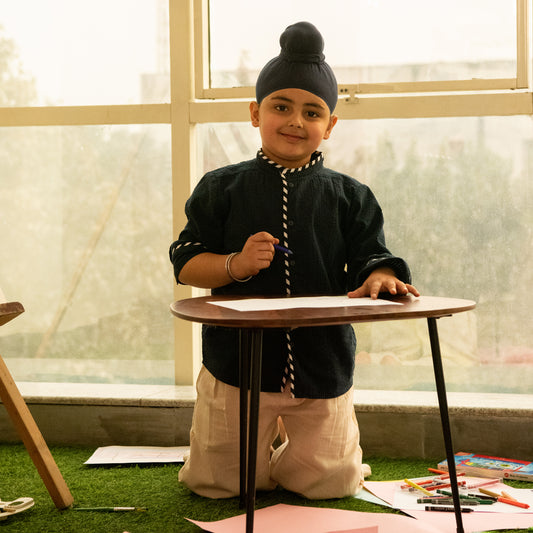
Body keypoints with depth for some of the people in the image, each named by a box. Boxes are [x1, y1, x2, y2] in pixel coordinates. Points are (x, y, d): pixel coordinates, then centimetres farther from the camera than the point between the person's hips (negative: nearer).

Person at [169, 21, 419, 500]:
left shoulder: (349, 196, 3)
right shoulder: (222, 188, 1)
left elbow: (370, 258, -4)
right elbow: (185, 263, -2)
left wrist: (379, 278, -27)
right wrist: (235, 265, -21)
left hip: (322, 366, 1)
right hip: (237, 362, 0)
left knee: (329, 484, 6)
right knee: (217, 484, 7)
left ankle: (287, 461, 39)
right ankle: (255, 457, 41)